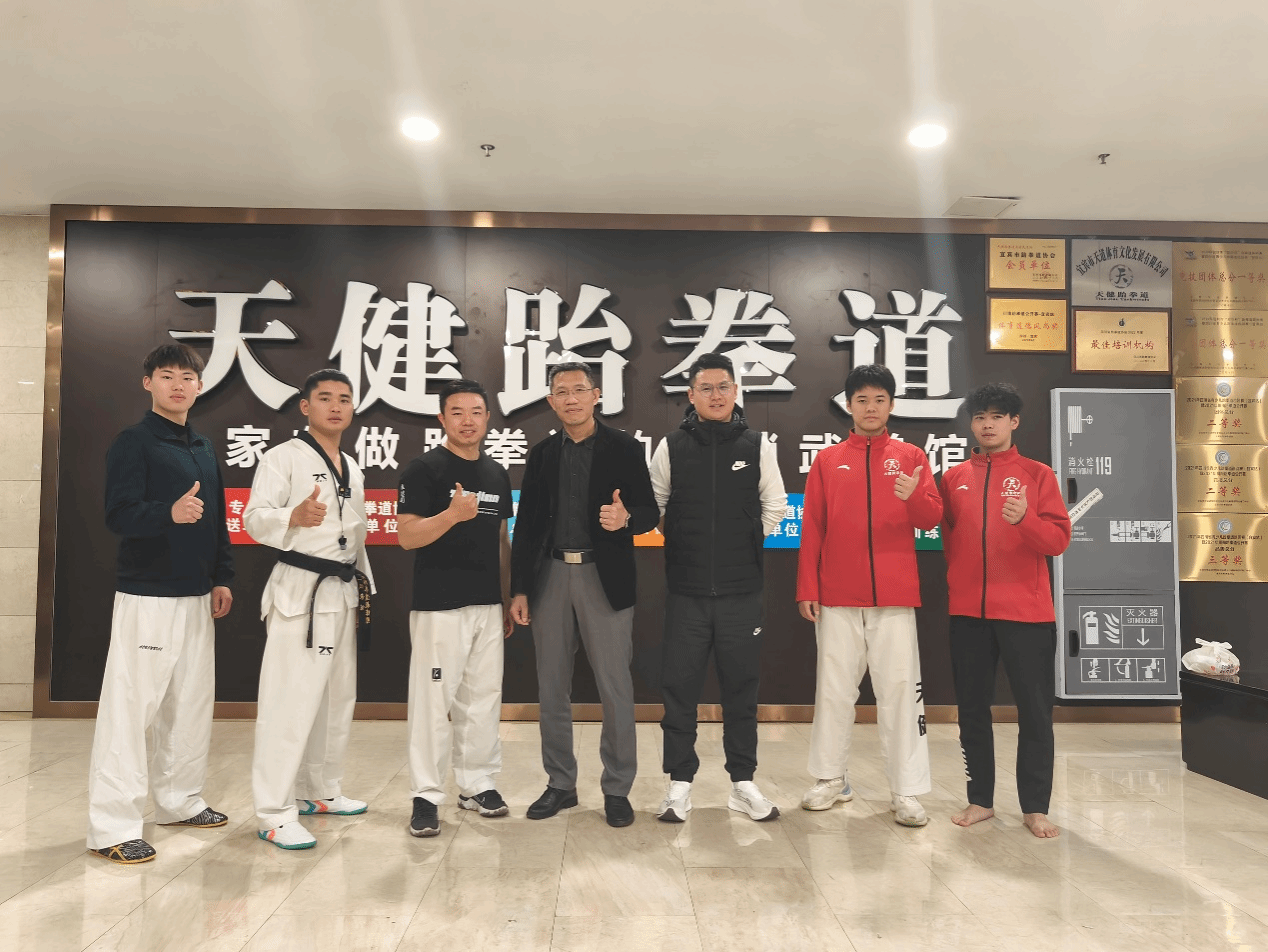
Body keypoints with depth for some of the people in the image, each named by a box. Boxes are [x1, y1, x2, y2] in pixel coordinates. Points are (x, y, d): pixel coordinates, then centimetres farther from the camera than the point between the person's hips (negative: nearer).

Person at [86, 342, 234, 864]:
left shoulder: (204, 448, 15)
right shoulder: (133, 442, -6)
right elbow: (118, 515, -16)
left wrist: (221, 577, 15)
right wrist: (169, 512, -35)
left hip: (196, 596, 8)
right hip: (146, 595, -7)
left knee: (192, 704, 14)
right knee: (129, 708, -6)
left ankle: (179, 800, 27)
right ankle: (112, 826, 2)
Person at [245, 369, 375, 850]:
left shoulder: (351, 468, 17)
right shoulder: (284, 457, -6)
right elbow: (254, 518, -15)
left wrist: (363, 587, 21)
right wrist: (294, 516, -35)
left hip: (344, 591, 8)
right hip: (299, 589, -8)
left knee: (338, 695, 14)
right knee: (290, 701, -9)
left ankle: (320, 790, 29)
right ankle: (274, 813, -1)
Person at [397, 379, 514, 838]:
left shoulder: (497, 474, 13)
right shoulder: (424, 469, -5)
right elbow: (407, 535, -12)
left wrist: (508, 600, 16)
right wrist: (453, 514, -28)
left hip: (488, 604, 6)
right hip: (439, 605, -6)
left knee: (483, 696, 12)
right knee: (434, 698, -2)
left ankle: (477, 783, 25)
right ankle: (426, 795, 9)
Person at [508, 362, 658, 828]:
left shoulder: (624, 448, 0)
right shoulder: (541, 454, 10)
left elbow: (650, 512, -2)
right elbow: (525, 525, 10)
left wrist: (625, 518, -25)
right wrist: (519, 589, 5)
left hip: (604, 578, -3)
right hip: (550, 577, 4)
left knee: (615, 689, 2)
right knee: (552, 689, 10)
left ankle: (617, 788, 17)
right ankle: (560, 784, 25)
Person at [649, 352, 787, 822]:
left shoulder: (757, 445, 3)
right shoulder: (671, 447, 1)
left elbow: (774, 508, 11)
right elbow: (651, 507, 8)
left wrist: (745, 548, 9)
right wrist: (688, 549, 8)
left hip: (742, 591, 1)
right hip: (686, 591, 0)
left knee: (742, 688, 9)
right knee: (679, 687, 4)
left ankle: (743, 782, 24)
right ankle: (680, 782, 19)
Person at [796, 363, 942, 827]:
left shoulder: (910, 457, 7)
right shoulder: (827, 461, 8)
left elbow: (932, 518, -1)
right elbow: (811, 530, 5)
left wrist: (914, 496, -24)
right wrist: (807, 589, 0)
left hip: (894, 596, -1)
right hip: (837, 597, 1)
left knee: (900, 688, 1)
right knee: (834, 688, 8)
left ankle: (906, 792, 10)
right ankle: (831, 779, 21)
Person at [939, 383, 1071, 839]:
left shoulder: (1037, 475, 4)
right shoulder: (954, 477, 10)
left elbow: (1059, 539, -3)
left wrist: (1025, 519, -21)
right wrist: (957, 583, 4)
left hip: (1025, 610, -2)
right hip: (968, 610, 2)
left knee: (1034, 710, 4)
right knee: (973, 708, 9)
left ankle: (1035, 807, 16)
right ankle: (980, 800, 21)